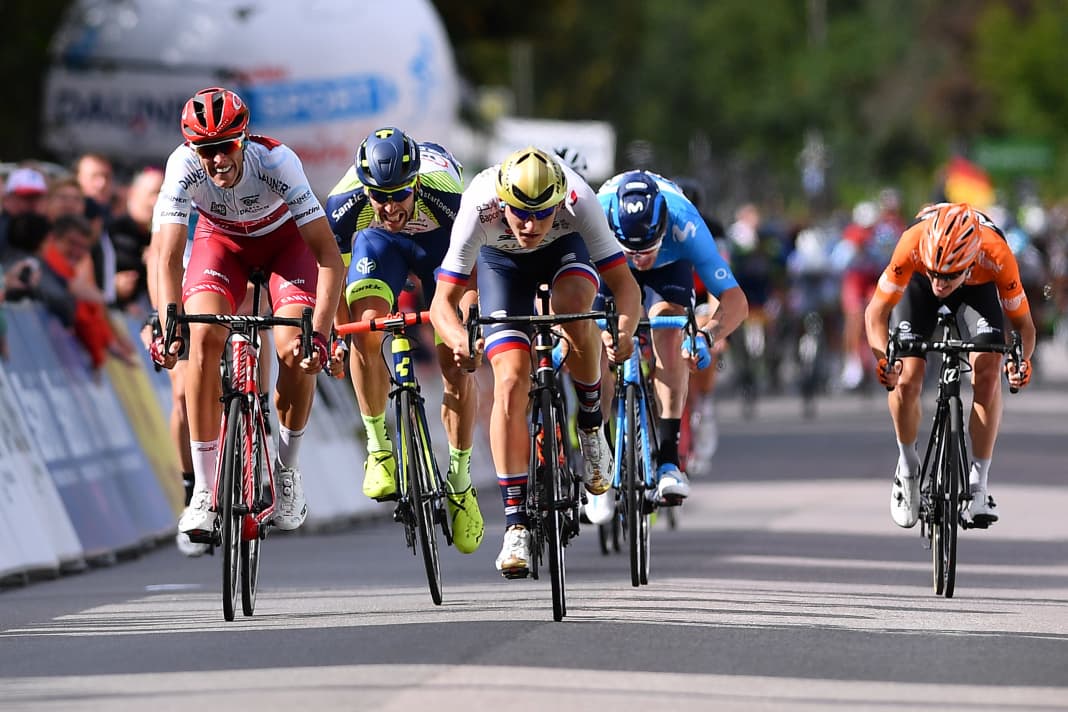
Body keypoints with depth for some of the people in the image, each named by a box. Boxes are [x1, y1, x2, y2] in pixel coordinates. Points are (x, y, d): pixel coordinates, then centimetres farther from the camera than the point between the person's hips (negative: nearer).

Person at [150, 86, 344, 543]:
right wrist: (168, 327, -52)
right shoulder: (184, 167, -32)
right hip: (221, 240, 1)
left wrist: (319, 333, -49)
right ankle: (204, 491, -17)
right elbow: (168, 259, -35)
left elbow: (329, 257, -38)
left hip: (284, 240, -1)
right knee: (204, 337, -24)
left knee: (296, 350, -23)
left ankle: (287, 469, 5)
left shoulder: (276, 162, -36)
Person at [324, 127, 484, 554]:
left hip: (441, 240, -1)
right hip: (380, 242, 1)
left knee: (455, 364, -9)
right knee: (366, 329, -25)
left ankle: (461, 483, 7)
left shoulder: (445, 196, -40)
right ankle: (378, 448, -6)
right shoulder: (346, 203, -36)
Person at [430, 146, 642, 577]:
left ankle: (591, 425, -8)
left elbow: (624, 283, -34)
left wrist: (623, 330, -54)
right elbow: (443, 301, -35)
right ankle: (515, 522, -10)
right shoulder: (479, 207, -38)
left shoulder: (578, 200, -38)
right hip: (502, 261, 0)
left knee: (572, 308, -34)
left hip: (565, 250, 0)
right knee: (510, 382, -15)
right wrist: (459, 340, -57)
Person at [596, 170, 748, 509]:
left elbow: (735, 300, -38)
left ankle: (669, 458, -28)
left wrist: (707, 335, -57)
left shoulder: (684, 224, -40)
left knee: (668, 326, -26)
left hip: (670, 263, 0)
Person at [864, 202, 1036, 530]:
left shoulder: (996, 256, -40)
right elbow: (876, 312, -31)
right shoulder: (913, 245, -41)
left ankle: (978, 484, -11)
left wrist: (1022, 359, -46)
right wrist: (884, 357, -50)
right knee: (906, 376, -17)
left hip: (976, 288, 0)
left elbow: (1022, 321, -25)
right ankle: (907, 466, 10)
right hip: (917, 283, 0)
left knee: (988, 371, -21)